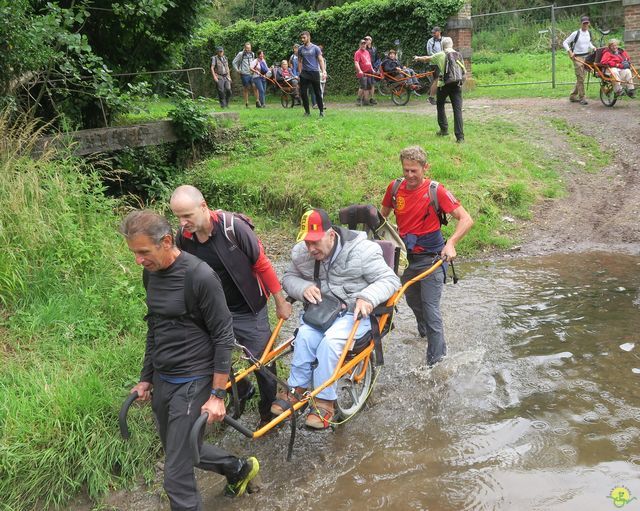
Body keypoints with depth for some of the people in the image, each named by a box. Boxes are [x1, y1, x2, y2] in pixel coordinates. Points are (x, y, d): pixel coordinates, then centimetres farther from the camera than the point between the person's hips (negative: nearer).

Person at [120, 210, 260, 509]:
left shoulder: (200, 277, -20)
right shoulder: (151, 273, 3)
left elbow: (223, 337, -15)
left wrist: (217, 395, -15)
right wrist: (146, 378, 19)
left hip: (192, 383, -8)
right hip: (162, 380, 8)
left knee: (176, 475, -3)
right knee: (182, 449, 22)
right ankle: (238, 468, 44)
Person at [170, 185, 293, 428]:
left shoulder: (232, 227, -24)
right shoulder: (183, 237, -10)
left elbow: (262, 264, -15)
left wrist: (280, 302, -8)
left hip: (249, 311, -4)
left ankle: (268, 410, 30)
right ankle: (242, 391, 41)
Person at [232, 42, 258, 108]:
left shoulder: (252, 54, 11)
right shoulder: (241, 54, -3)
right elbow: (234, 62, 2)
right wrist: (237, 70, -2)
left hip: (252, 74, 3)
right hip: (244, 74, -3)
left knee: (255, 87, -10)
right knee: (245, 89, 3)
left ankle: (257, 101, -6)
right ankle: (246, 103, 10)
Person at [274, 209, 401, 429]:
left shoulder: (362, 250, -13)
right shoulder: (301, 253, 0)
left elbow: (390, 280, -10)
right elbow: (289, 277, 14)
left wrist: (368, 298, -29)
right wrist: (303, 288, -10)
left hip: (357, 312, -4)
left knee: (330, 341, -31)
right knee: (305, 335, -28)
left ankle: (324, 402, -20)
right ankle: (295, 390, -15)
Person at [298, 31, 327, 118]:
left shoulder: (315, 48, 0)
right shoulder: (300, 49, 9)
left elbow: (321, 60, -1)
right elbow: (299, 61, 15)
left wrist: (323, 71, -11)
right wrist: (300, 73, 7)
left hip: (314, 72, -3)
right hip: (304, 73, 3)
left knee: (318, 93, 1)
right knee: (303, 93, -1)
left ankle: (321, 111, 9)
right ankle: (307, 111, 9)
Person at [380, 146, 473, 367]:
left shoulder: (436, 191, -17)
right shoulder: (395, 188, -3)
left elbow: (466, 219, -19)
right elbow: (383, 215, 15)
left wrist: (450, 244, -32)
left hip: (431, 257, -5)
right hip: (407, 256, 5)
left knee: (430, 308, -8)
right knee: (413, 301, 23)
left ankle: (435, 359, 5)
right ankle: (424, 330, 53)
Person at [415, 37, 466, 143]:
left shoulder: (440, 55, 0)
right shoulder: (458, 55, 8)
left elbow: (427, 58, 15)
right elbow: (463, 69, 13)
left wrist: (418, 58, 33)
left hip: (443, 85, -2)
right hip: (457, 85, 2)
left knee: (440, 106, 22)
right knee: (457, 110, -3)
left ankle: (444, 129, 25)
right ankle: (460, 137, -10)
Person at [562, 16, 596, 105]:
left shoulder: (589, 33, 8)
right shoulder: (576, 34, -11)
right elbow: (565, 43, -7)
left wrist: (593, 48, 7)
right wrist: (569, 52, -19)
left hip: (586, 57, 7)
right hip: (577, 57, -7)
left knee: (581, 78, 10)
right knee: (580, 78, -9)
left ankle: (573, 96, 21)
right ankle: (582, 98, -4)